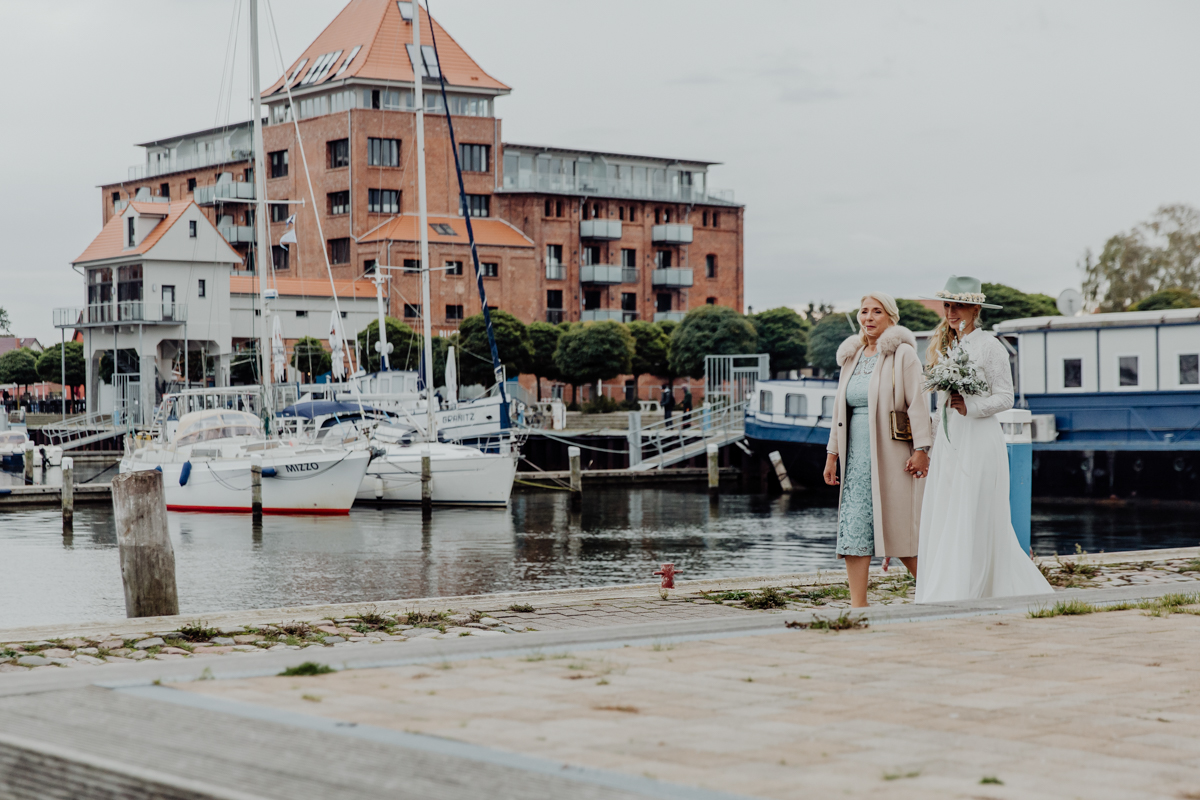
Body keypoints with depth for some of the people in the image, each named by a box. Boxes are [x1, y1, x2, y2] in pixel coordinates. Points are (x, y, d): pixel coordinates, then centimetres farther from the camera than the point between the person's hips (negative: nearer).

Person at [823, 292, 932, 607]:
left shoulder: (903, 354, -3)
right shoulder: (852, 357, 15)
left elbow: (918, 403, -9)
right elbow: (840, 409, 19)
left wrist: (921, 449, -17)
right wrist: (832, 453, 15)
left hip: (891, 455, -6)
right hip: (857, 456, 6)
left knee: (900, 530, -1)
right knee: (853, 528, -2)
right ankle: (857, 605, 0)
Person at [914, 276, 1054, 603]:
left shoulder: (989, 346, -6)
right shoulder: (945, 345, 14)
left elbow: (1005, 398, -8)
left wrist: (970, 406, -22)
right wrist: (933, 439, 19)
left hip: (979, 439, -7)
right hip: (948, 441, 7)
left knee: (973, 521, -5)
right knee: (942, 520, 4)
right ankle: (939, 594, 9)